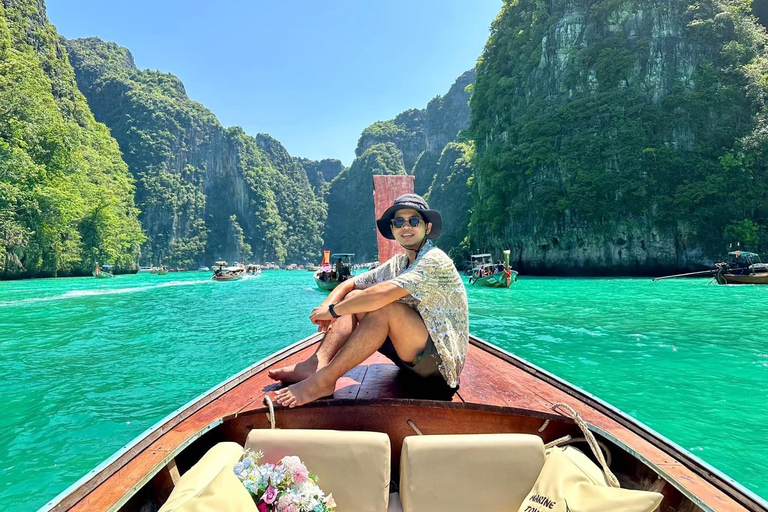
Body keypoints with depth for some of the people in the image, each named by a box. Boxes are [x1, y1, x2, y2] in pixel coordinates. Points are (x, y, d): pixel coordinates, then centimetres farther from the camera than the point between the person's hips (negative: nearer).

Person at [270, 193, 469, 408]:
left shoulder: (435, 261, -17)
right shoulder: (398, 263, 9)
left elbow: (381, 294, -31)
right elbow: (348, 284, 8)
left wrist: (332, 310, -19)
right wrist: (328, 306, -14)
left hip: (441, 362, -8)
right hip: (415, 355, 8)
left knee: (384, 307, -31)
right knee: (354, 298, 0)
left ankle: (324, 380, -26)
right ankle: (316, 364, -18)